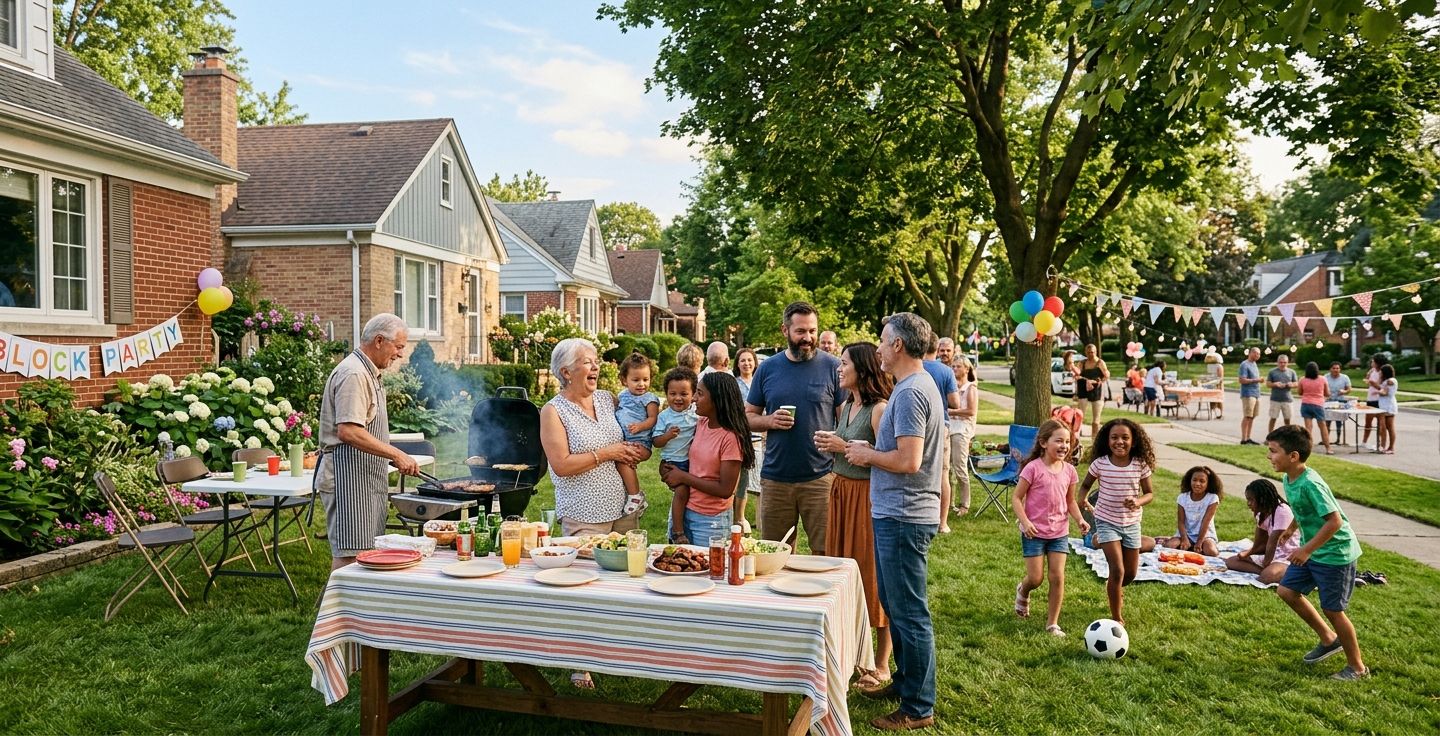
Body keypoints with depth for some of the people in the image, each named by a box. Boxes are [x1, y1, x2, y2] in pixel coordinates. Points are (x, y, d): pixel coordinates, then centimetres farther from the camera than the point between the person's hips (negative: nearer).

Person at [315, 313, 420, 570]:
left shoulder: (368, 373, 19)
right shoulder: (353, 374, -15)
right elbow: (348, 431, -25)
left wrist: (393, 457, 19)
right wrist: (397, 455, -22)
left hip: (366, 481, 11)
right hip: (348, 480, -11)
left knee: (365, 551, 11)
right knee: (350, 554, -9)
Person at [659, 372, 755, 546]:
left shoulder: (730, 438, -20)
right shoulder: (701, 423, 0)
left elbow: (725, 490, -21)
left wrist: (683, 476, -15)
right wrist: (667, 466, -2)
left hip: (711, 521, -6)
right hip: (687, 512, 6)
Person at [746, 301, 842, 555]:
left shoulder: (832, 367, -1)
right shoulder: (768, 368, 7)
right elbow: (748, 416, 12)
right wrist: (770, 421, -9)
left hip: (821, 477, -2)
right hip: (775, 477, 3)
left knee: (826, 554, 1)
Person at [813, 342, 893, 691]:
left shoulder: (879, 409, -15)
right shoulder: (845, 407, 11)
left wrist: (845, 447, -19)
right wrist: (828, 444, 2)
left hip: (868, 496, -8)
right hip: (841, 492, 8)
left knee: (872, 576, 0)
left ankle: (881, 665, 13)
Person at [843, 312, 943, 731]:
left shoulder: (910, 392, -19)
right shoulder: (920, 385, 13)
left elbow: (908, 460, -26)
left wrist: (867, 454, -10)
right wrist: (868, 450, 10)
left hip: (904, 517, -11)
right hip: (897, 512, 11)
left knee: (909, 613, 0)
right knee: (895, 604, 21)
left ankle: (919, 708, 11)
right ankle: (905, 681, 34)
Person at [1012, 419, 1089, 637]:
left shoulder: (1069, 470, 2)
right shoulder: (1033, 468, -13)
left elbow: (1070, 501, 14)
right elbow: (1017, 499, -10)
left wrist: (1079, 519, -3)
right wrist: (1025, 521, -23)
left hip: (1059, 532, 4)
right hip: (1034, 532, -4)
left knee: (1058, 577, -1)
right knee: (1036, 578, -1)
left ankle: (1052, 623, 13)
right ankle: (1022, 592, 36)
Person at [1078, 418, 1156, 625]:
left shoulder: (1140, 465, -9)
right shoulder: (1100, 463, -12)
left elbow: (1149, 493, 1)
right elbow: (1085, 485, 3)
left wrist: (1139, 502, -20)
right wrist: (1083, 500, -18)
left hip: (1131, 522, 3)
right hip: (1107, 521, -3)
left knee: (1131, 573, 12)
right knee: (1118, 570, -12)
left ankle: (1113, 587, 47)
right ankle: (1117, 619, 3)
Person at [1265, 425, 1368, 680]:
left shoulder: (1310, 484, -28)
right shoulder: (1288, 479, -1)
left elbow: (1334, 521, -28)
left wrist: (1306, 550, -25)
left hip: (1334, 553, -9)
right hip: (1311, 550, 9)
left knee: (1332, 609, 2)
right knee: (1287, 591, 10)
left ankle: (1357, 667, 21)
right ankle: (1329, 639, 27)